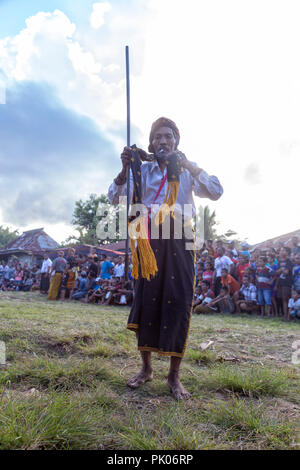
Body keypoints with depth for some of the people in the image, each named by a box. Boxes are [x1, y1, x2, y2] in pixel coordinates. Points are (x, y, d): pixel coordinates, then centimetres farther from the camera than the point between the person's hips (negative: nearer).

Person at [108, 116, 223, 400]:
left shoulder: (187, 170, 10)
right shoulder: (143, 170, 11)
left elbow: (215, 192, -4)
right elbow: (115, 198, 4)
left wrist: (188, 165, -11)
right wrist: (125, 168, -9)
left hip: (179, 241, 0)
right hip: (150, 241, 1)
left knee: (178, 303, -3)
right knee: (146, 301, 3)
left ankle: (174, 376, 11)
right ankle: (146, 368, 21)